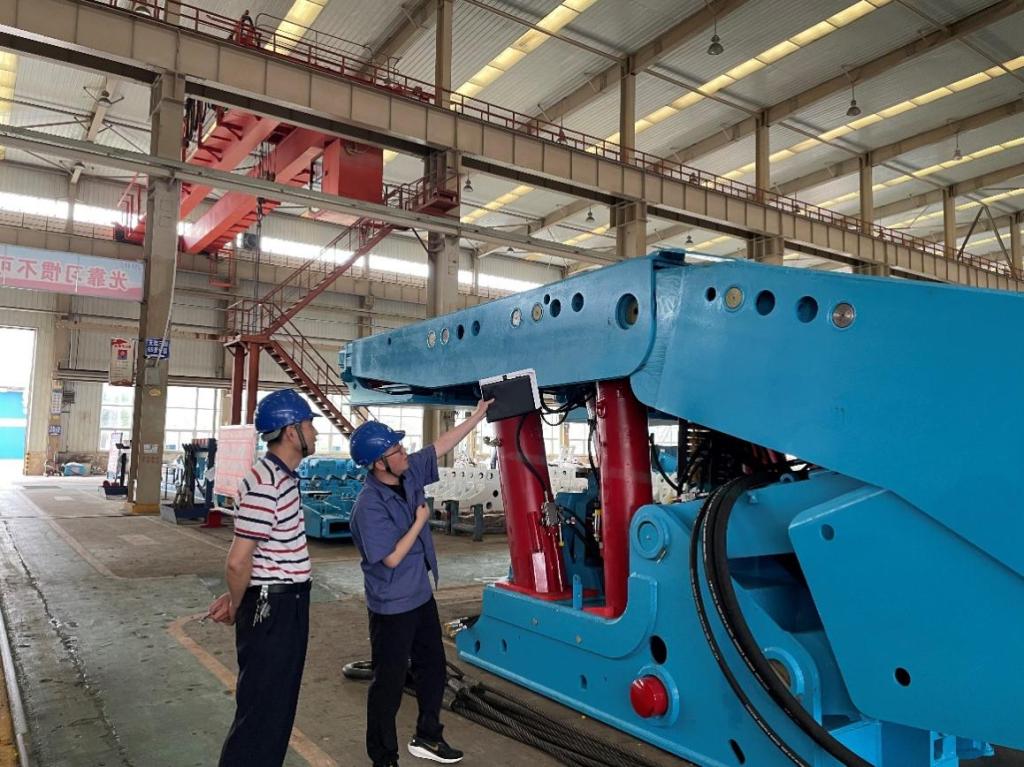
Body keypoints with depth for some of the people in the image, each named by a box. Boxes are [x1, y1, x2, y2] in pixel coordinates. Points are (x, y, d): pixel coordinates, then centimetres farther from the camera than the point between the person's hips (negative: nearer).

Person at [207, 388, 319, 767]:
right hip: (270, 608, -9)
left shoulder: (284, 477, 9)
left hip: (288, 605, 9)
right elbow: (239, 561, -23)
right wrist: (237, 607, -6)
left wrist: (234, 599, 14)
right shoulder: (265, 485, -23)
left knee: (280, 701, 22)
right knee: (260, 707, 4)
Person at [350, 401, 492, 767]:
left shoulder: (409, 473, -6)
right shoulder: (370, 507, -28)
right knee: (389, 682, 6)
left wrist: (478, 415, 5)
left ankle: (427, 737, 40)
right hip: (392, 607, -8)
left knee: (433, 667, 21)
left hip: (421, 596, 9)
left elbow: (442, 445, 5)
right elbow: (392, 558, -26)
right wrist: (419, 522, -18)